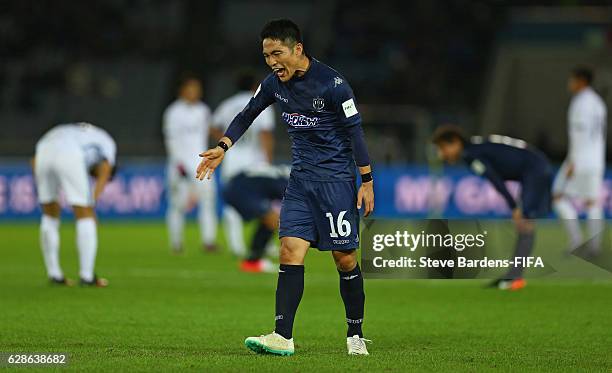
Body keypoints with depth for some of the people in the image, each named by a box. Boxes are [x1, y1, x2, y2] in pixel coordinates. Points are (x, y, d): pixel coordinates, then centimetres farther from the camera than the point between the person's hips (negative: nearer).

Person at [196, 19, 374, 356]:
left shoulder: (332, 84, -15)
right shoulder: (275, 83, 3)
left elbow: (355, 130, -11)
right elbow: (248, 114, 19)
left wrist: (367, 181, -10)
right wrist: (223, 147, 6)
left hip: (336, 179, -5)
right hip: (300, 179, 5)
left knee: (345, 260, -1)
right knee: (290, 251, -9)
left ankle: (355, 336, 13)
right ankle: (283, 337, -14)